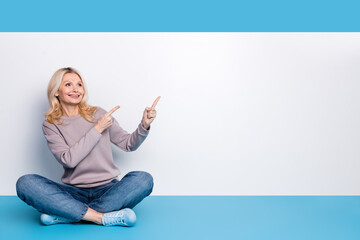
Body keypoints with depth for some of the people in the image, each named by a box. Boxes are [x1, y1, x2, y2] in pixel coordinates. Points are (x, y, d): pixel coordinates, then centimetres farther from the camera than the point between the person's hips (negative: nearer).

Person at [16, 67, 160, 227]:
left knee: (144, 179, -28)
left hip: (107, 189, 1)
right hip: (74, 192, -1)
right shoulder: (51, 125, 4)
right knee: (25, 183, -24)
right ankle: (102, 217, -29)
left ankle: (64, 214, -24)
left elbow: (128, 144, 10)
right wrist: (97, 129, -11)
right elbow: (68, 159, -11)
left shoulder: (97, 114, 7)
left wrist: (144, 126, -9)